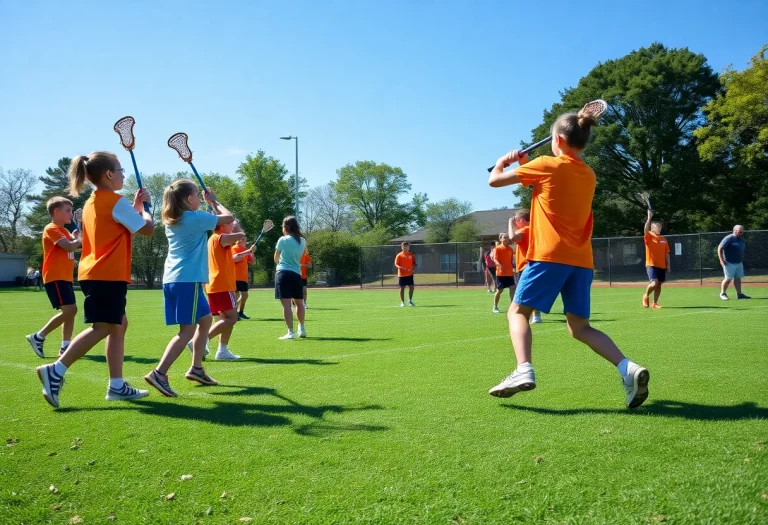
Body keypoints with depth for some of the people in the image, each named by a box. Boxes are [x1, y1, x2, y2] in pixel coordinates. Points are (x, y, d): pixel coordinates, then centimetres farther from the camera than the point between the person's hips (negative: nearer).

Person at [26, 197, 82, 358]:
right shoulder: (51, 229, -11)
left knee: (72, 310, 6)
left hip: (65, 277, 10)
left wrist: (76, 238, -1)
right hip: (55, 277, -10)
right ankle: (38, 337, -5)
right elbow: (69, 247, -21)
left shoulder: (64, 231, 20)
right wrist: (79, 239, -5)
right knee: (68, 310, -15)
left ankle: (65, 347, 9)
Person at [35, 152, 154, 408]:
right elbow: (148, 229, -8)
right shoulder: (117, 202, -11)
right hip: (108, 275, -10)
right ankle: (55, 371, -11)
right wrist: (143, 206, 8)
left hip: (95, 273, 10)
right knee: (102, 328, -8)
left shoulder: (92, 202, 16)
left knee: (119, 325, 11)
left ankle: (116, 385, 11)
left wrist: (135, 207, 17)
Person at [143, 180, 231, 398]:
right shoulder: (197, 218, -7)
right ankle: (159, 373, -20)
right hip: (188, 280, -9)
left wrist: (209, 204, 26)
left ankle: (196, 368, 24)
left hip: (172, 280, 9)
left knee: (205, 319, 20)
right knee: (187, 330, -9)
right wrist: (214, 202, 16)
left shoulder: (172, 220, 15)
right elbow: (229, 217, 2)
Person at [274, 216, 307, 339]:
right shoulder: (302, 241, 9)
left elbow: (276, 259, 9)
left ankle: (291, 332, -12)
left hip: (283, 273, -4)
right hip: (297, 274, 4)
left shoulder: (283, 240, -2)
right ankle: (302, 329, 27)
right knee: (299, 302, 19)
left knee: (286, 304, -7)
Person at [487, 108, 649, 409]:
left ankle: (523, 371, -20)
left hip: (550, 255, -6)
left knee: (518, 312, 1)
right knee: (580, 327, 10)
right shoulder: (589, 176, 17)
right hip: (581, 260, 6)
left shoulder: (547, 165, -1)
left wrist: (502, 162, 26)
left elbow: (494, 181, 5)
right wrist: (526, 165, 28)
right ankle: (629, 369, -8)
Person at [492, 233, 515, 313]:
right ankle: (495, 307, 14)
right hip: (500, 273, -5)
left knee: (512, 288, -1)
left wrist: (514, 268, 6)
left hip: (509, 273, 5)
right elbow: (495, 259, -15)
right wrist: (499, 265, -33)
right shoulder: (497, 248, -5)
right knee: (499, 290, 0)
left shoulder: (511, 249, 11)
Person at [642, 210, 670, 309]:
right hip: (651, 265, -5)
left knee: (659, 284, 6)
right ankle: (646, 296, 9)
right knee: (654, 283, -18)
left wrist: (668, 265, 7)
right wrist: (649, 217, -26)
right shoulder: (649, 237, -2)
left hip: (662, 266, 5)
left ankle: (655, 303, 15)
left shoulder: (664, 239, 12)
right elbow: (645, 230, -24)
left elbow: (666, 253, 13)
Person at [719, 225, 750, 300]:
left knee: (738, 278, 8)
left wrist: (742, 260, 18)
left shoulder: (741, 239, 12)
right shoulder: (728, 238, -13)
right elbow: (720, 248, -16)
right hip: (729, 263, -7)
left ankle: (739, 294, 12)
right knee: (728, 278, -5)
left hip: (739, 263, 7)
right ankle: (722, 293, 9)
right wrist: (721, 260, -21)